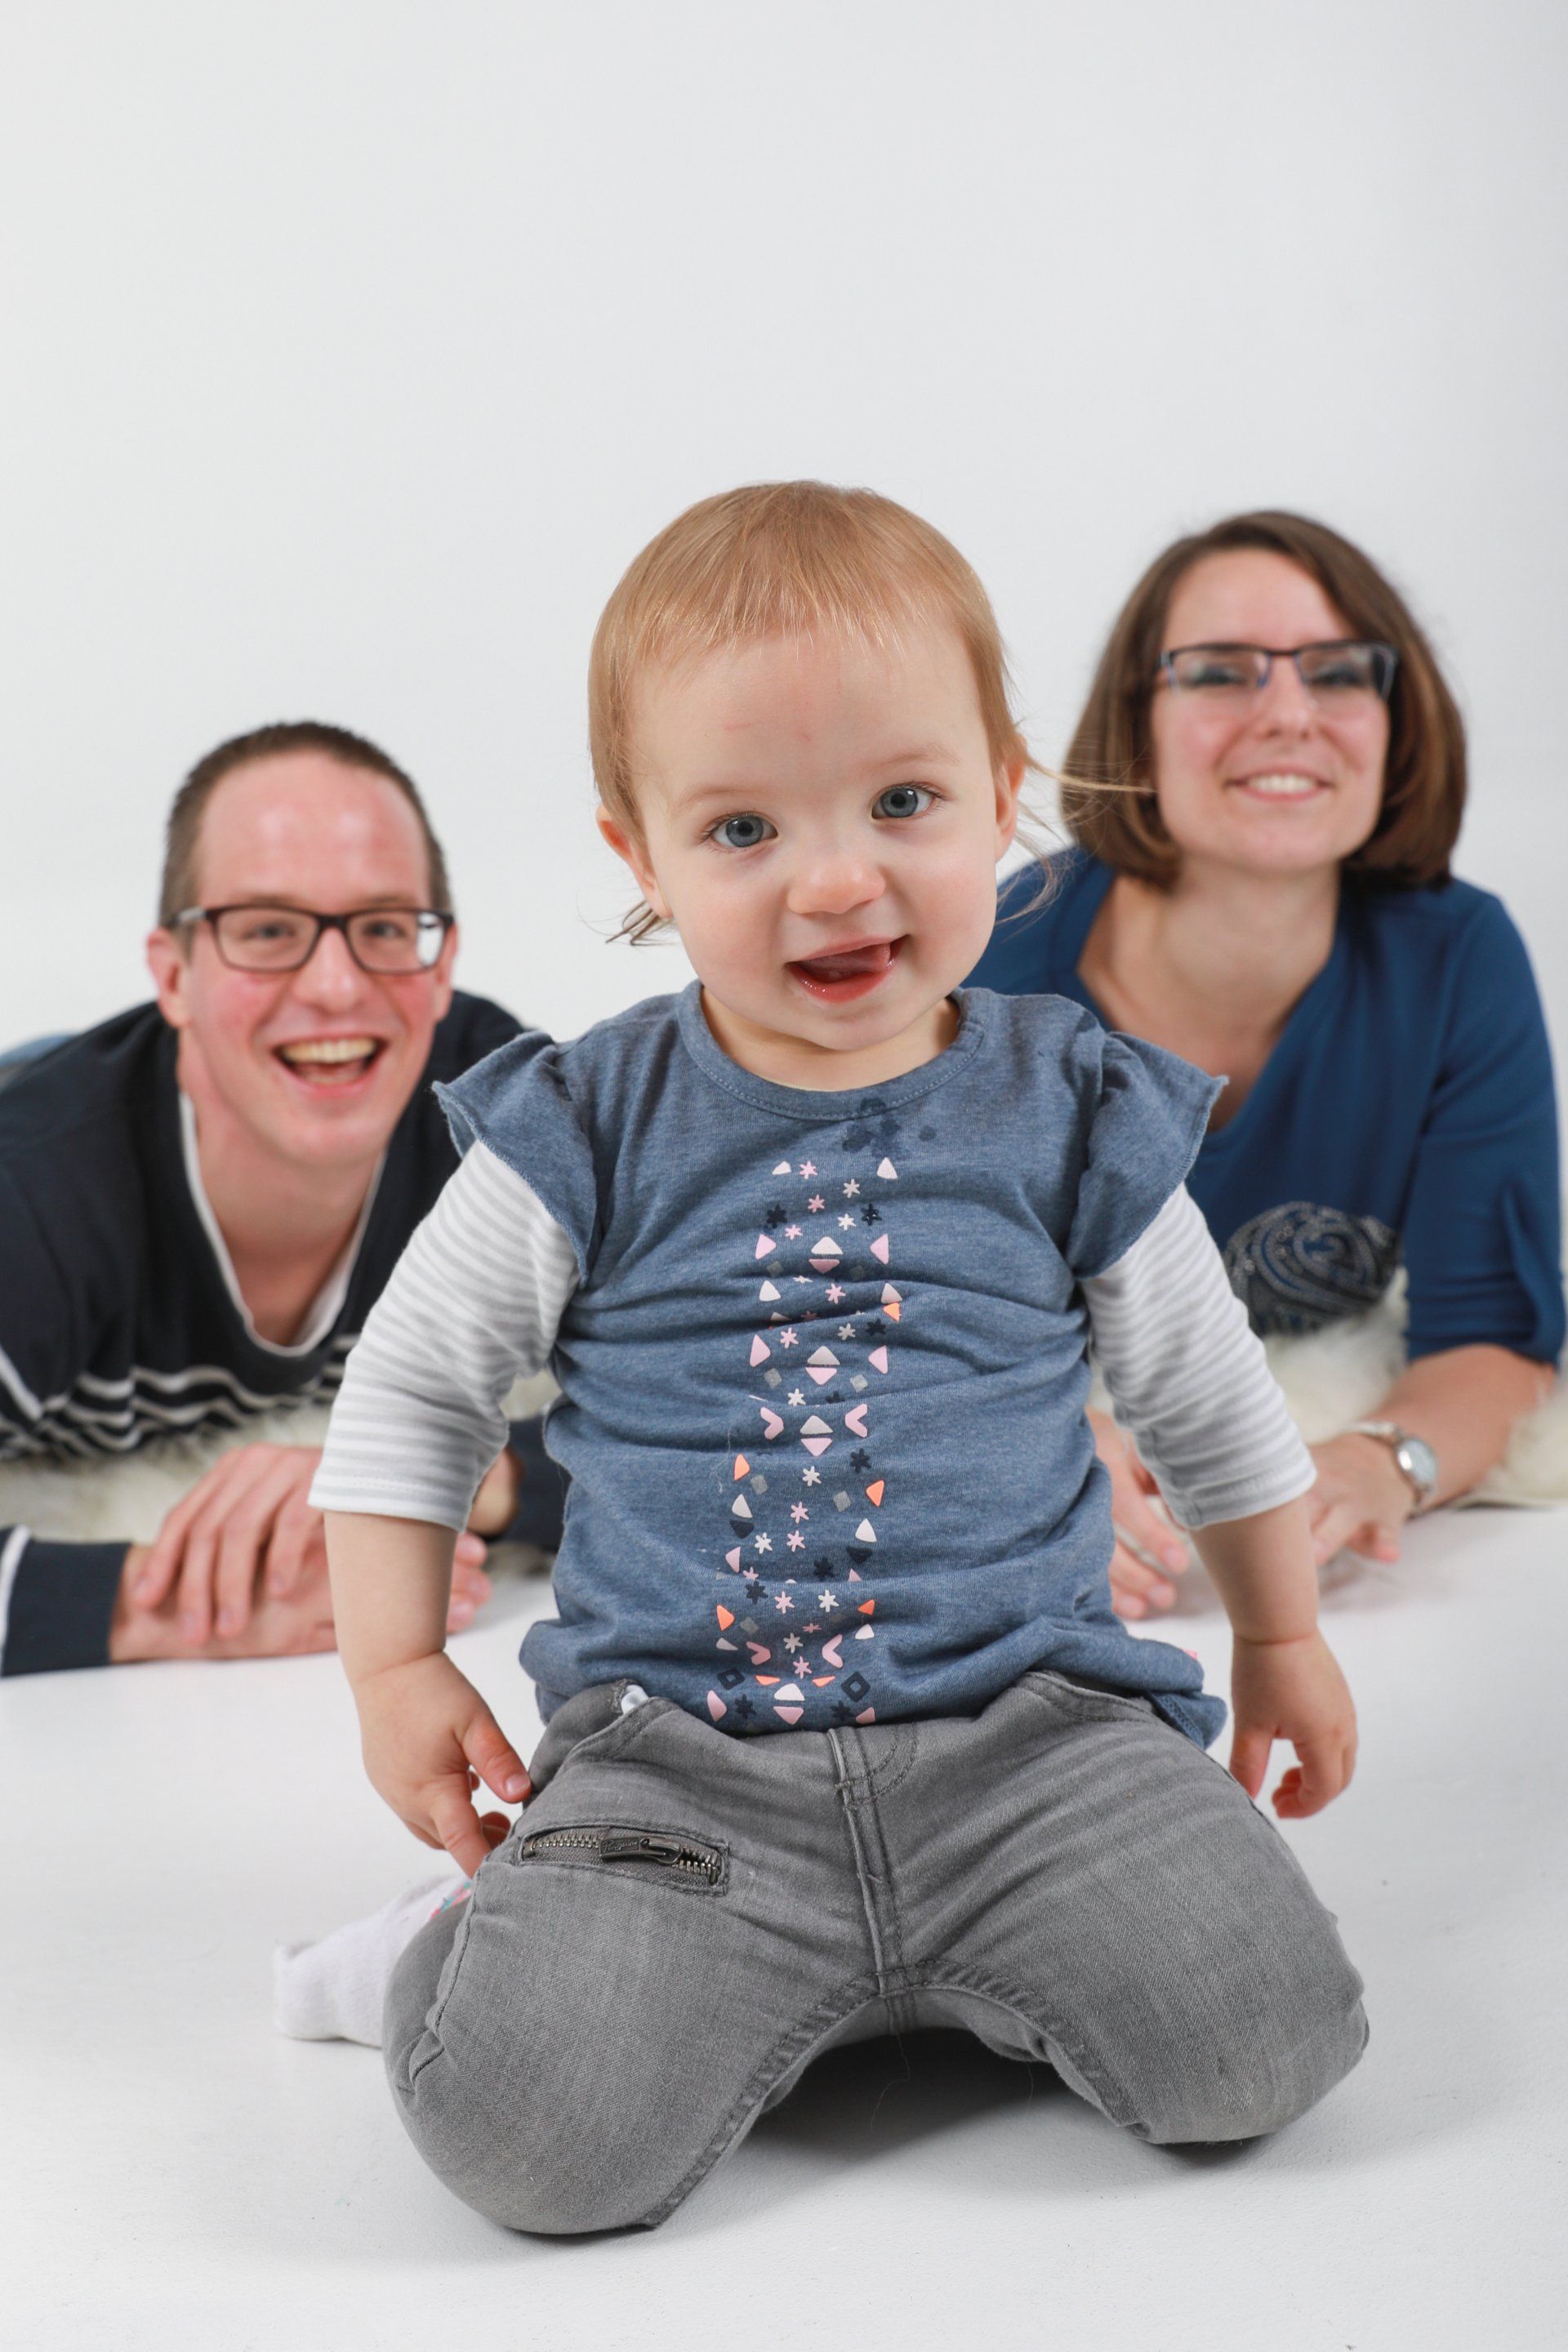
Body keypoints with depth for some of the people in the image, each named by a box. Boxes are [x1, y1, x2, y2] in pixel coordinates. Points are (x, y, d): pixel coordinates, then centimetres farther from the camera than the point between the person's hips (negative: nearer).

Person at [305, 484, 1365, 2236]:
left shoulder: (1073, 1121, 2)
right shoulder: (585, 1137, -2)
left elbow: (1208, 1396, 17)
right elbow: (412, 1385, 10)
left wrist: (1282, 1639, 25)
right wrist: (394, 1667, 4)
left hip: (1026, 1720, 2)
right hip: (675, 1750, -1)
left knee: (1259, 2052, -17)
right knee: (531, 2136, -21)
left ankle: (930, 1956, 9)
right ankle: (533, 1934, 12)